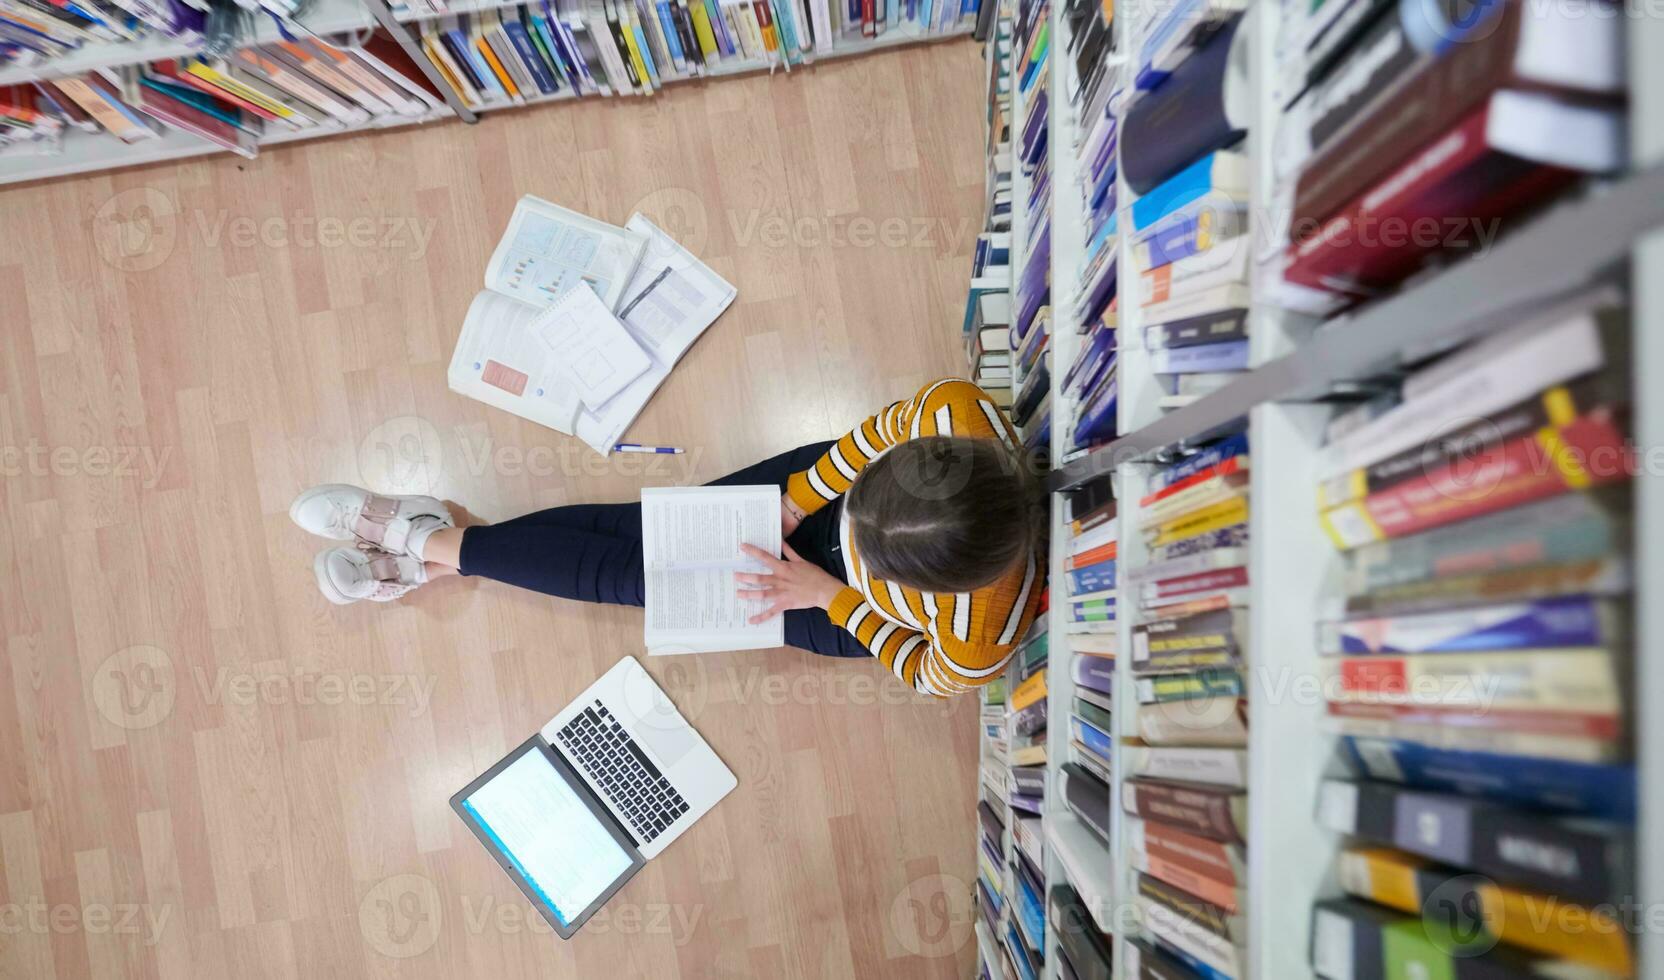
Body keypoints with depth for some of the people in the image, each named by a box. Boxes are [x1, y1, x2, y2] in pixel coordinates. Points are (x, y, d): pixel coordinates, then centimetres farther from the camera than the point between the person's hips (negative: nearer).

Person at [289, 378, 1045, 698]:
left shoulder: (978, 644, -40)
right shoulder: (954, 409, -36)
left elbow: (926, 676, -16)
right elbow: (880, 432, -14)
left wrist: (828, 595, -20)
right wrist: (796, 499, -16)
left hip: (845, 615, -3)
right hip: (835, 485, 3)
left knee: (640, 571, -2)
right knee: (651, 525, -4)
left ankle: (430, 542, 16)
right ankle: (433, 554, 15)